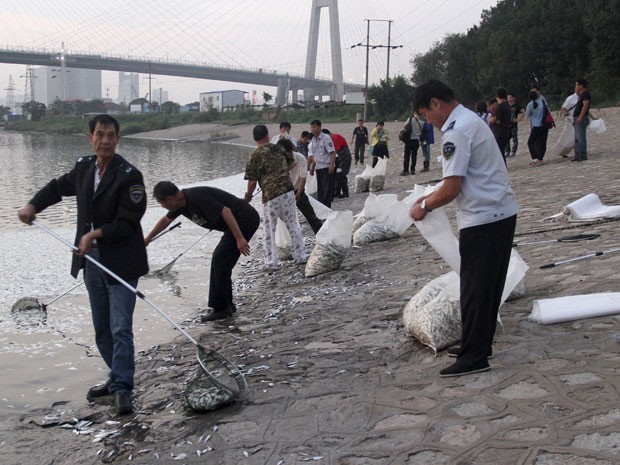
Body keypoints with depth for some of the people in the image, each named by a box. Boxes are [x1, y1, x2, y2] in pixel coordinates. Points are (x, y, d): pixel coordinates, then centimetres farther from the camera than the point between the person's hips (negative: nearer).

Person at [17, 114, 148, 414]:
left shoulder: (129, 176, -14)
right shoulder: (83, 167, 7)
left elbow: (127, 222, -18)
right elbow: (59, 187, 26)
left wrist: (96, 233, -23)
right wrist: (33, 206, 12)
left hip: (121, 263, -7)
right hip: (91, 261, 7)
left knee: (120, 329, -10)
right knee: (102, 329, 16)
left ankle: (122, 388, -3)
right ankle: (118, 377, 31)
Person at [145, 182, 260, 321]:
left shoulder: (195, 197, -21)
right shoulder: (181, 202, 9)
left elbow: (225, 211, -26)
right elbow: (165, 221, 27)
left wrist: (239, 238, -28)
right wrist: (147, 239, 37)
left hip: (244, 219, -10)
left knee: (220, 261, -8)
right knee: (219, 261, 13)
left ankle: (220, 308, -2)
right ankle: (226, 305, 19)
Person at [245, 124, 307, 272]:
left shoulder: (253, 157, -8)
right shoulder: (279, 149, 6)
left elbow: (252, 182, -9)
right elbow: (291, 163, 21)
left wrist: (248, 196, 9)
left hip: (271, 196, -4)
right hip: (288, 191, 4)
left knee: (269, 230, 9)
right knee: (293, 226, 16)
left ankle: (271, 263, 10)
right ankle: (300, 257, 22)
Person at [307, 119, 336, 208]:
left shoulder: (326, 138, -9)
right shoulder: (313, 140, 12)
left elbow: (332, 152, -14)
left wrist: (331, 165, -23)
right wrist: (312, 167, 15)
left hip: (327, 168, -7)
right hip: (318, 168, 7)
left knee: (327, 190, -6)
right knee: (320, 190, 11)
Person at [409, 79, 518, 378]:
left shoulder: (455, 130, -17)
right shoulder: (471, 120, 15)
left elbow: (452, 188, -20)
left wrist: (424, 208, -5)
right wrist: (431, 198, 16)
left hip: (482, 220, -10)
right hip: (503, 213, 10)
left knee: (475, 289, -1)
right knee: (489, 285, 16)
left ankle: (474, 357, 7)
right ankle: (481, 344, 28)